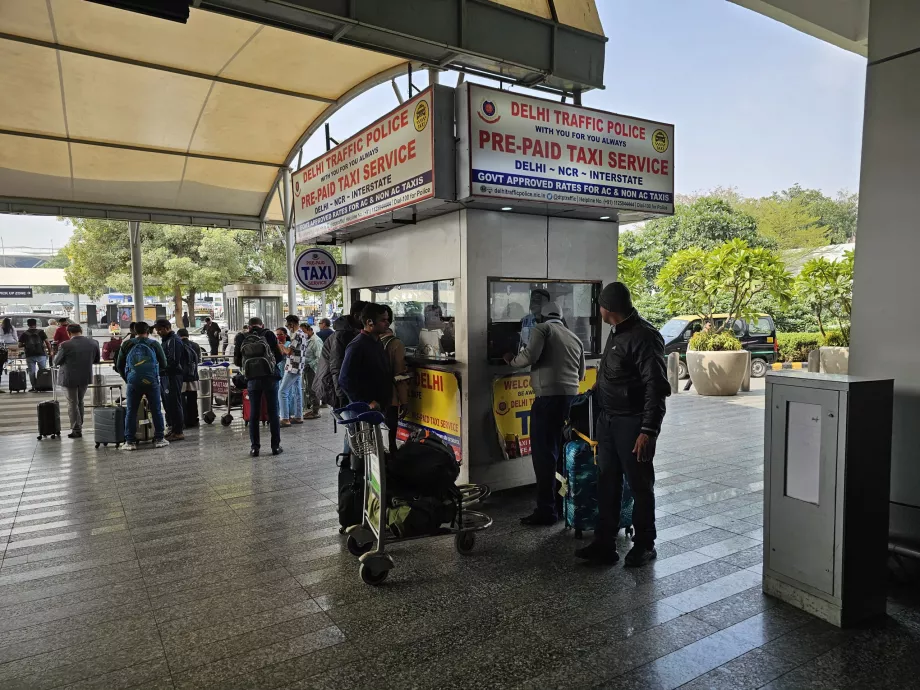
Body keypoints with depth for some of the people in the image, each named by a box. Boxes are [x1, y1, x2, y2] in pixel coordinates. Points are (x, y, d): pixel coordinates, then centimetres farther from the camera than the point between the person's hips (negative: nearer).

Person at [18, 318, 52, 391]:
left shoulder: (24, 334, 3)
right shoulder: (40, 332, 0)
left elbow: (20, 345, 2)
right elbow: (47, 342, -6)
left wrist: (25, 345, 22)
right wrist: (50, 351, 4)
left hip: (30, 355, 1)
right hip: (41, 354, -1)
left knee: (31, 371, 7)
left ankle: (33, 387, 5)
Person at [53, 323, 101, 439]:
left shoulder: (66, 345, -18)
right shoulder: (93, 343, -6)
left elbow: (56, 362, -6)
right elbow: (97, 360, 6)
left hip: (70, 378, -4)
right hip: (86, 377, 4)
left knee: (72, 404, 7)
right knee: (80, 402, 20)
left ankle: (76, 430, 10)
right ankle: (79, 427, 28)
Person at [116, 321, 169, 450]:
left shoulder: (127, 345, 5)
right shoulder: (154, 344, 3)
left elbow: (119, 366, 10)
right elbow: (163, 365, 7)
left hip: (133, 382, 1)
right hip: (152, 381, -1)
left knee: (131, 412, 8)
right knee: (156, 411, 7)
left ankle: (130, 441, 8)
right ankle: (159, 439, 11)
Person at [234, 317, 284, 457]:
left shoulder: (241, 339, 2)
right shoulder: (268, 335, -2)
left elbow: (237, 361, 8)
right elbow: (279, 356, 2)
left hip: (252, 380, 1)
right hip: (270, 378, -1)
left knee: (254, 414, 9)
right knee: (273, 412, 6)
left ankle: (254, 447, 10)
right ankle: (276, 446, 9)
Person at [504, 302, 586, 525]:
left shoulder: (542, 328, 2)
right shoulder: (575, 338, 22)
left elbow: (530, 356, -14)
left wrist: (512, 360, 5)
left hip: (549, 397, -7)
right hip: (571, 398, 7)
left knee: (544, 453, -4)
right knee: (563, 451, 17)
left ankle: (546, 511, -2)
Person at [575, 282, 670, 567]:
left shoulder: (644, 337, -18)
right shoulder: (617, 333, 10)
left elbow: (656, 387, -22)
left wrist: (649, 430, -25)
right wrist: (594, 393, 30)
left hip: (632, 423, -9)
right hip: (607, 420, 9)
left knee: (640, 485, 6)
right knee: (607, 483, 11)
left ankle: (644, 544, 22)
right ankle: (605, 544, 21)